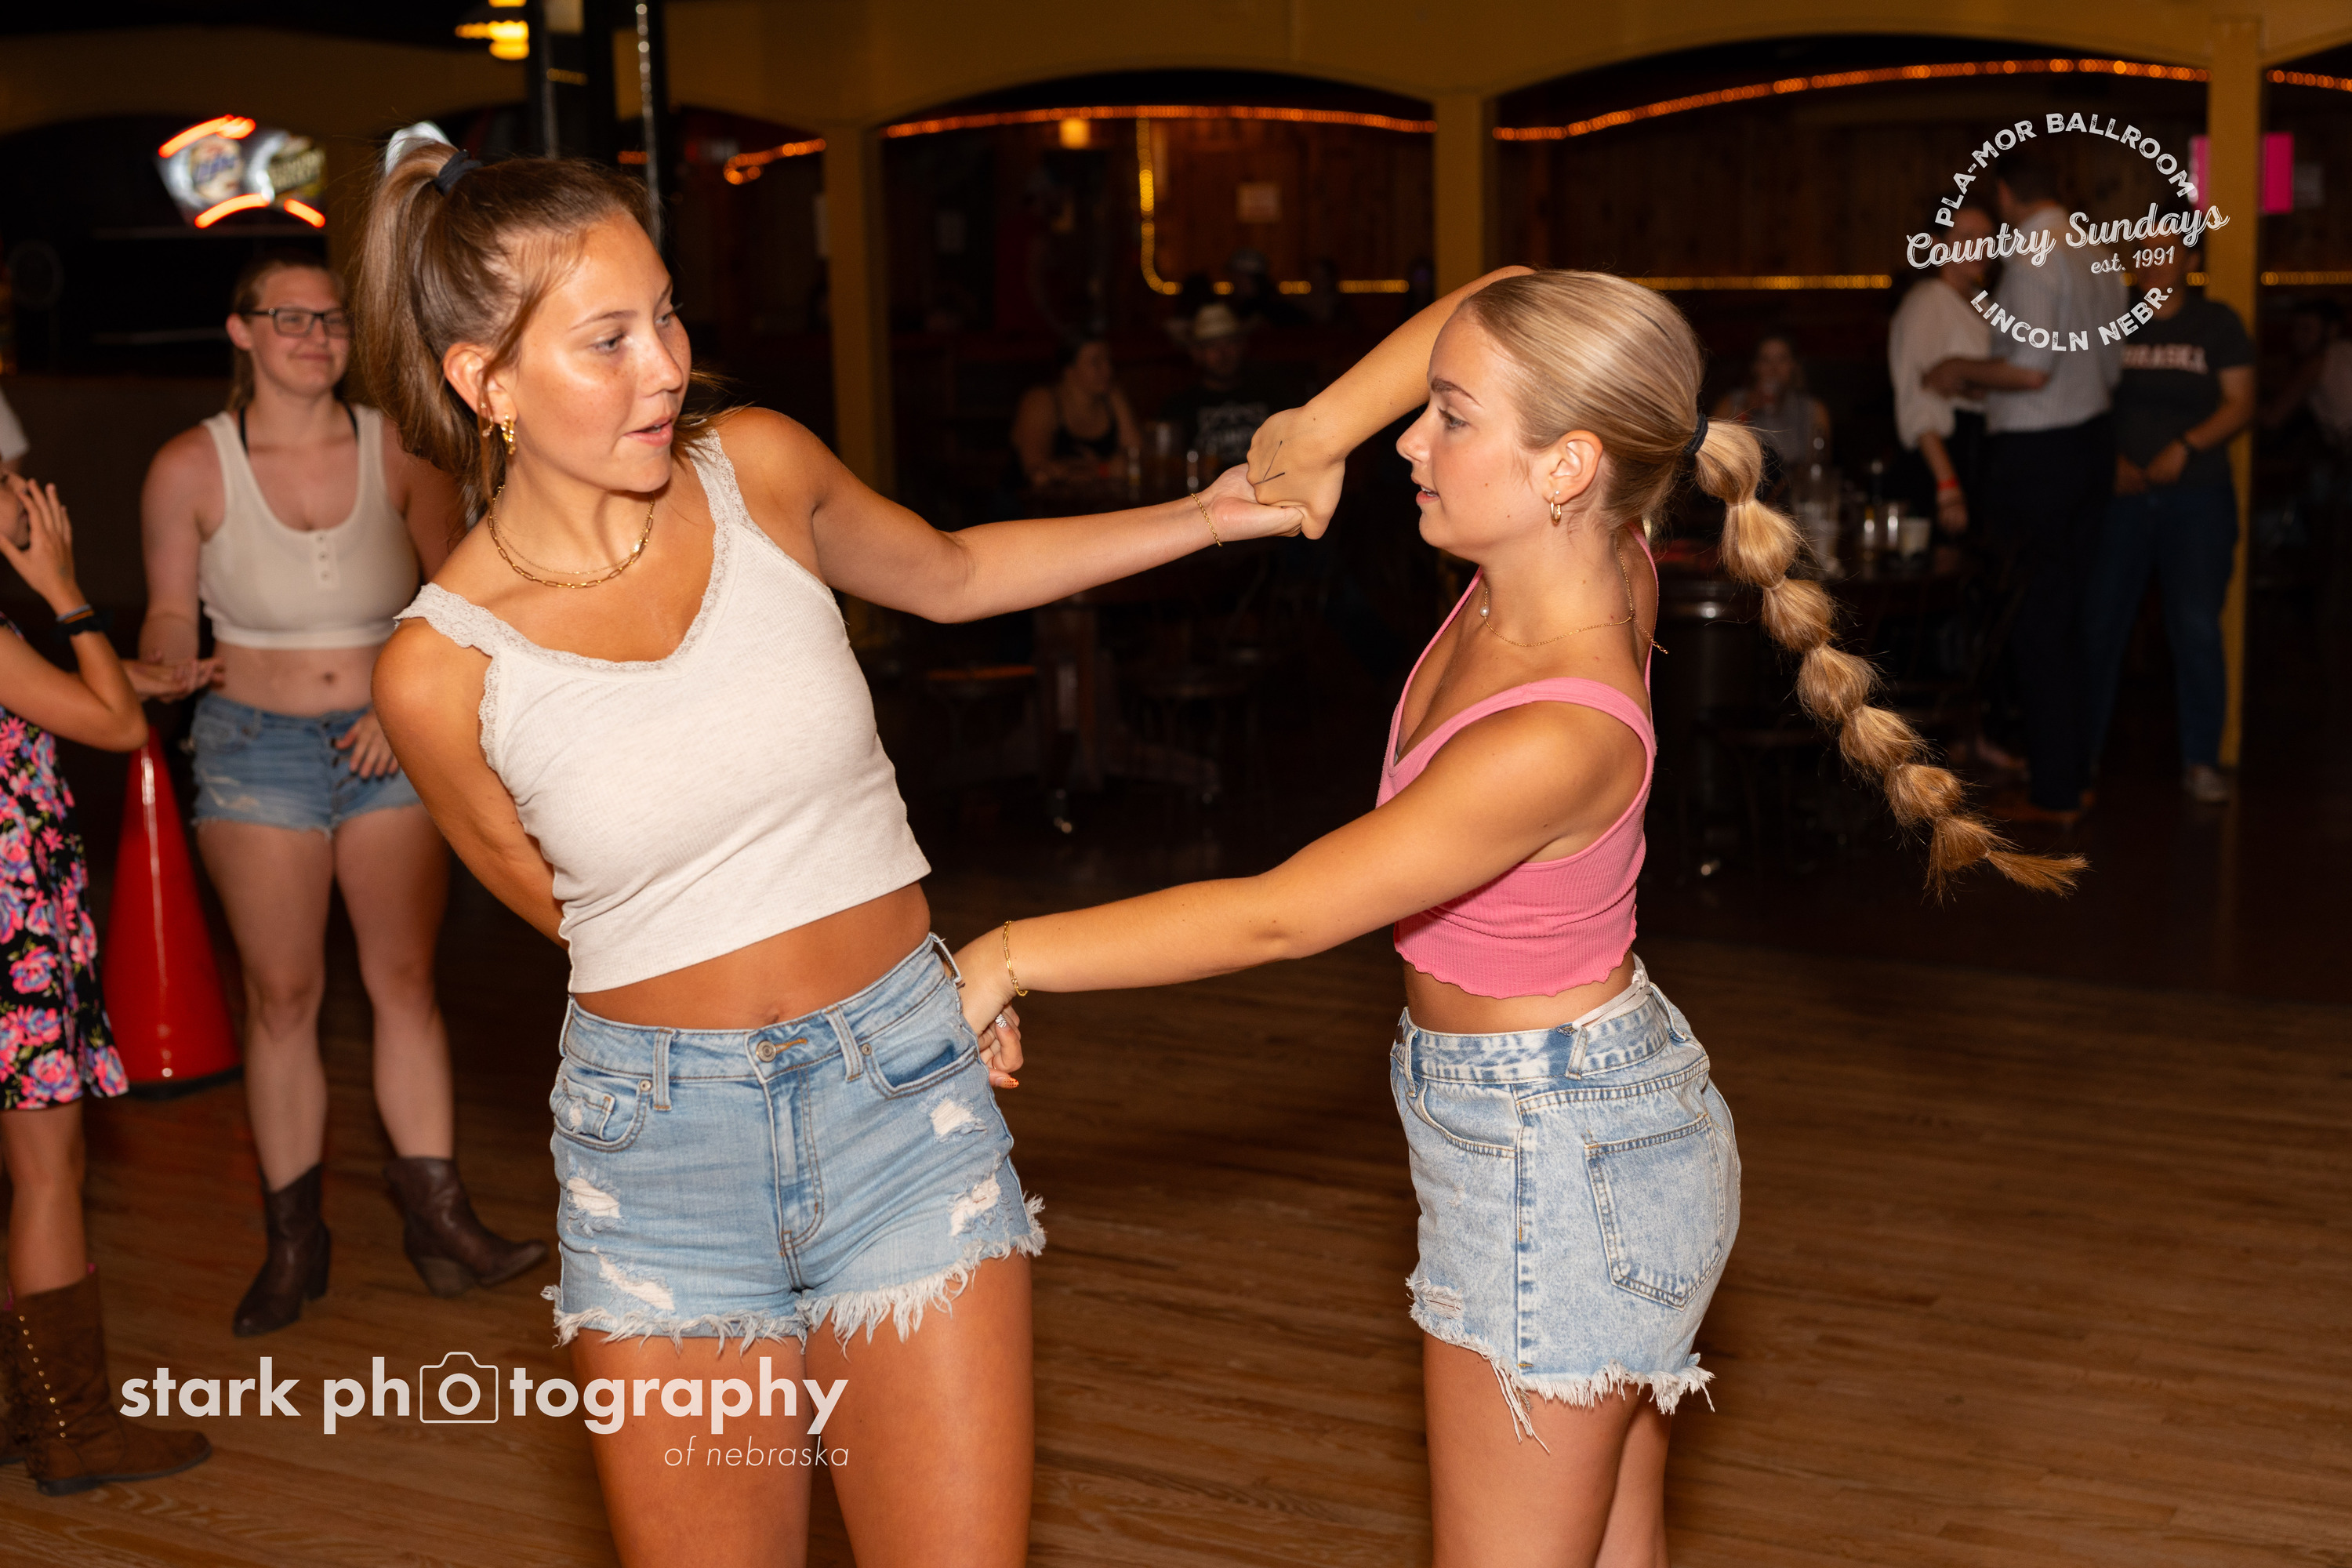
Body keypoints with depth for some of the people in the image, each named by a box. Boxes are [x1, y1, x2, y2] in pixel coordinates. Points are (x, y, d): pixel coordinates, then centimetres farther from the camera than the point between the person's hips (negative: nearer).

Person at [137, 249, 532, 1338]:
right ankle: (293, 1242, 13)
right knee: (281, 993, 2)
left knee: (405, 978, 0)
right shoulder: (190, 468, -3)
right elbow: (170, 616, 5)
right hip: (256, 746, -1)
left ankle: (436, 1220, 7)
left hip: (389, 741, 1)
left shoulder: (399, 451, -1)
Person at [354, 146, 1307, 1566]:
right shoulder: (441, 666, -11)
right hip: (663, 1148, -1)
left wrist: (1210, 517, 10)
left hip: (904, 1106, 2)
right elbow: (563, 903, 6)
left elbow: (953, 574, 16)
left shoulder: (759, 467, -4)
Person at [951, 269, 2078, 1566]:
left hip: (1554, 1165, -9)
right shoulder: (1588, 561, -9)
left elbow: (1276, 918, -26)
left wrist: (1010, 954, -17)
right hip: (1594, 1124, 9)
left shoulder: (1559, 737, -31)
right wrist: (1322, 428, -2)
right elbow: (1507, 300, 6)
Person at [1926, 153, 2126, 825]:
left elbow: (2031, 370, -25)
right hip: (2093, 440, 9)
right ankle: (2073, 767, 25)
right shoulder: (2098, 258, 11)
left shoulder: (2033, 261, -17)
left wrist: (1963, 369, -8)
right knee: (2068, 616, 17)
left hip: (2036, 454, -9)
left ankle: (2054, 794, 3)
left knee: (2035, 622, -2)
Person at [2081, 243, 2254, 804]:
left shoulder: (2217, 323, 5)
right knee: (2098, 621, 0)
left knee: (2198, 626, -6)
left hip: (2197, 495, -1)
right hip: (2121, 494, 1)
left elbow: (2240, 405, 0)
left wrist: (2186, 447, -14)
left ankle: (2201, 761, 2)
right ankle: (2082, 751, 11)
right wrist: (2109, 461, -10)